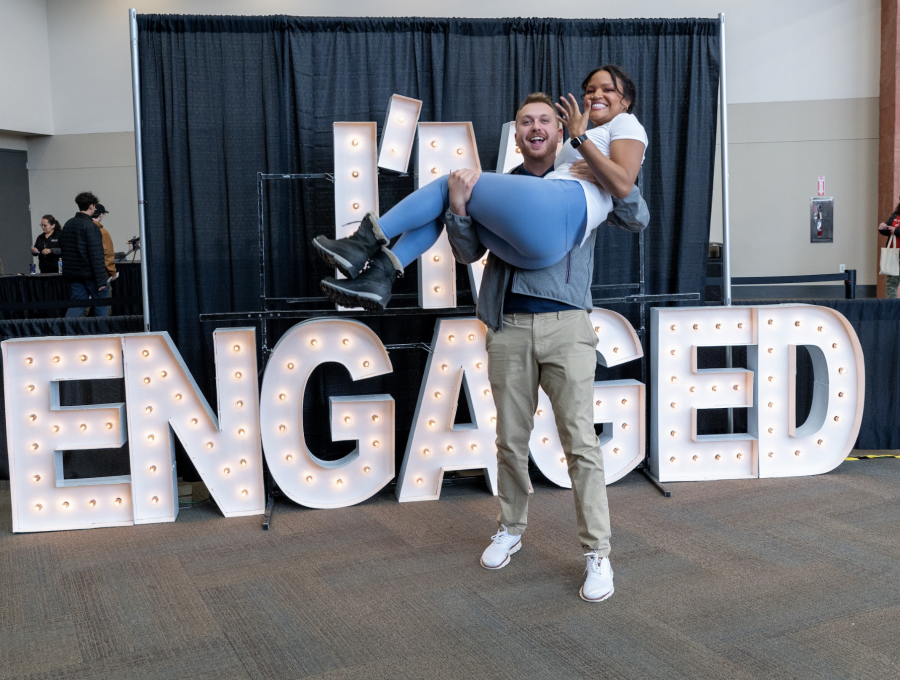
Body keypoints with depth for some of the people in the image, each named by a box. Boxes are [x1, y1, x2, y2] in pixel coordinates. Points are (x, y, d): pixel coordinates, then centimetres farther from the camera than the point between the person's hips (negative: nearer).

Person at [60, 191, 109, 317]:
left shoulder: (67, 225, 12)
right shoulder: (90, 226, -14)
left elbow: (62, 248, 17)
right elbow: (96, 256, -18)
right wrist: (101, 280, -18)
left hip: (73, 274, 7)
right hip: (89, 274, -7)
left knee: (78, 303, 8)